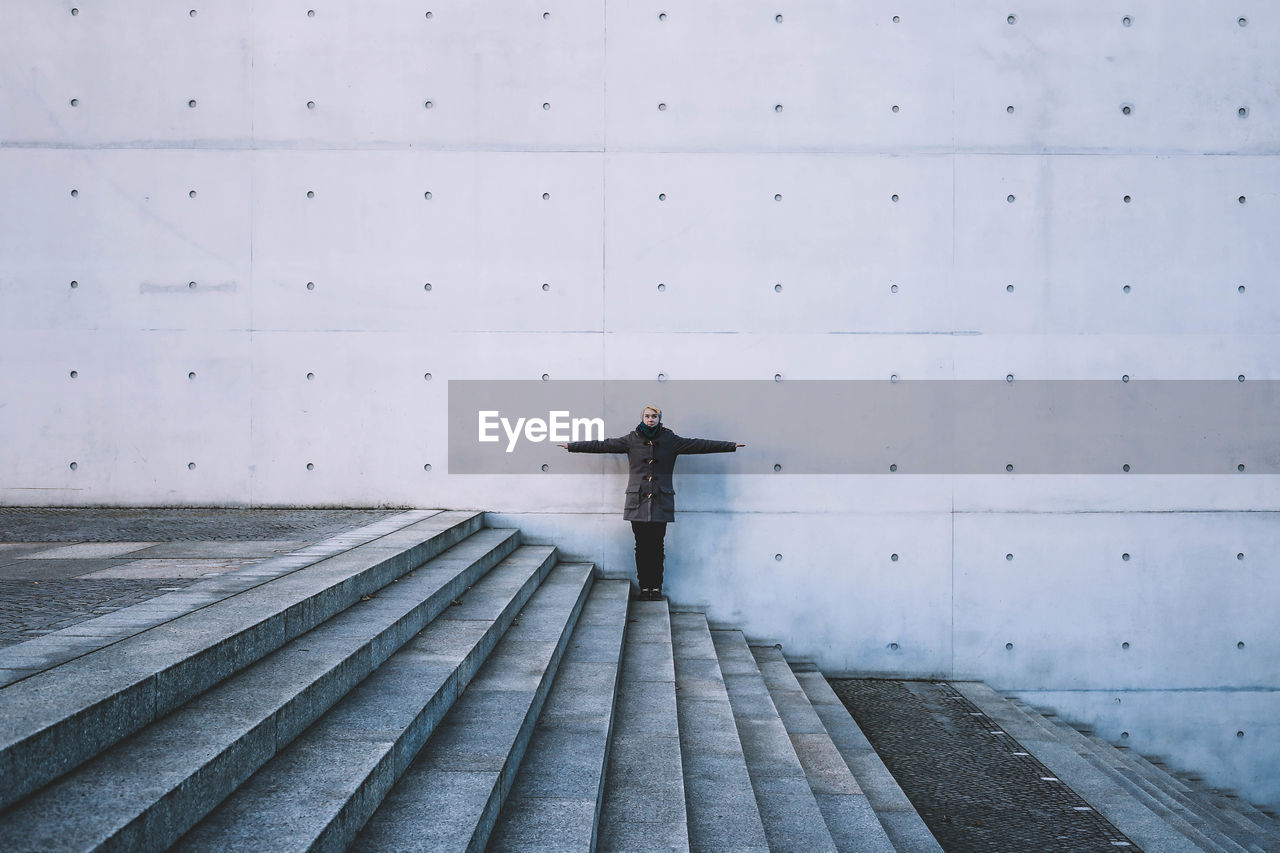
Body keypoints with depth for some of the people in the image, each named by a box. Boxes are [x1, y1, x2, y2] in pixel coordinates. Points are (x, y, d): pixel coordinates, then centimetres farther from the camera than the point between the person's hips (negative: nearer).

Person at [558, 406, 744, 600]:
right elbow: (603, 445, 10)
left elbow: (699, 445, 6)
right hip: (638, 501, 0)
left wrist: (731, 446, 4)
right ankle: (644, 586, 9)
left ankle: (656, 587, 8)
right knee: (642, 546, 1)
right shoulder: (632, 439, 7)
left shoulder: (670, 440, 6)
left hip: (661, 502, 0)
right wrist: (571, 446, 9)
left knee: (657, 546, -1)